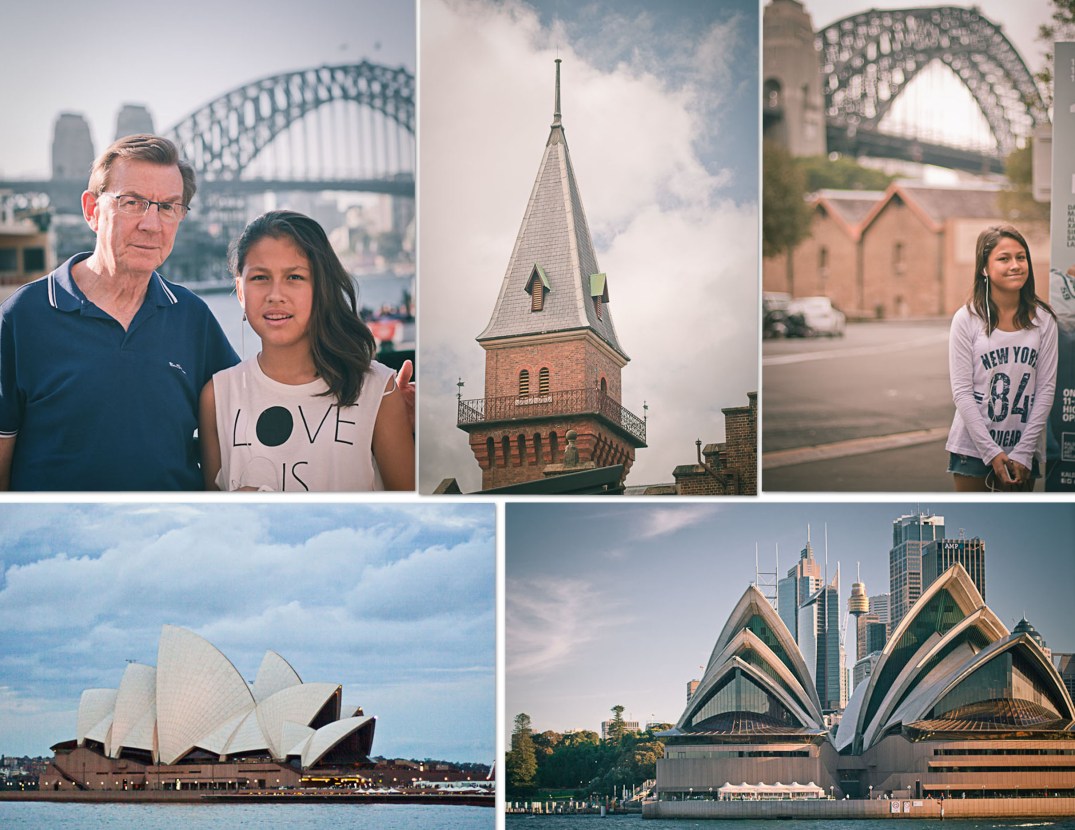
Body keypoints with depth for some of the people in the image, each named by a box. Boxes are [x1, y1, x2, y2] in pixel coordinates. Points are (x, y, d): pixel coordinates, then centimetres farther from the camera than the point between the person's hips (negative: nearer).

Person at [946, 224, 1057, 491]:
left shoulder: (1043, 320, 1)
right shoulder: (966, 320, -6)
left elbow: (1046, 388, -1)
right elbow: (961, 391, -7)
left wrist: (1023, 452, -7)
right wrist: (992, 452, -12)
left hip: (1023, 452, 2)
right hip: (973, 448, -2)